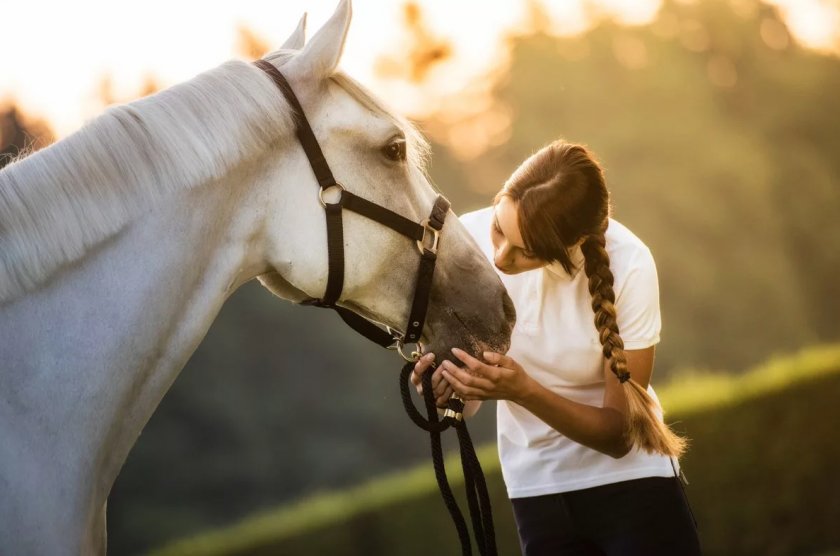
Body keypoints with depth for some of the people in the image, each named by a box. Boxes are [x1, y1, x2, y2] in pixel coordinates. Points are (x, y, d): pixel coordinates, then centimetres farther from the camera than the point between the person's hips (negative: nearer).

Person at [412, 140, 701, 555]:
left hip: (630, 477, -2)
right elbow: (466, 406, -8)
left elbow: (620, 433, -20)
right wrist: (446, 384, -30)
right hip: (538, 489, 2)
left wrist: (524, 391, -34)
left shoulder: (626, 266, -24)